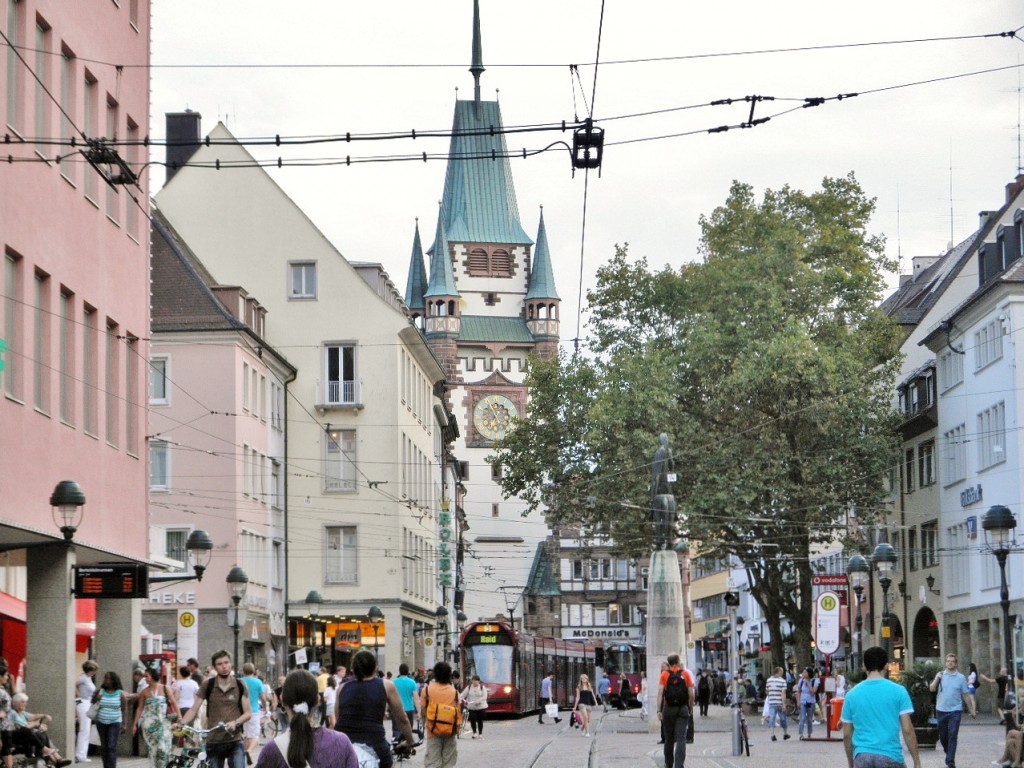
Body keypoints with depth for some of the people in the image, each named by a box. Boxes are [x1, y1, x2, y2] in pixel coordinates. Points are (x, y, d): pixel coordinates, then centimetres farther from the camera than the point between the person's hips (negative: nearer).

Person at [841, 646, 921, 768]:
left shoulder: (852, 695, 5)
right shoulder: (898, 691, -2)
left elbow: (847, 735, 8)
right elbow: (907, 730, -5)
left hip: (862, 757, 2)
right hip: (890, 757, -2)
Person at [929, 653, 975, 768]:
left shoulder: (961, 677, 1)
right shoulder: (940, 675, 5)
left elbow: (966, 695, 5)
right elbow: (931, 689, -2)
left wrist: (971, 710, 7)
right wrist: (937, 679, -15)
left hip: (955, 711, -2)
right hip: (941, 710, 3)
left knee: (952, 736, -10)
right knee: (942, 736, 11)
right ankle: (949, 755, 33)